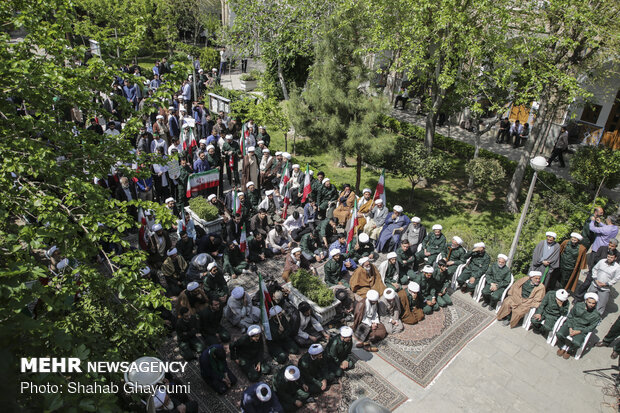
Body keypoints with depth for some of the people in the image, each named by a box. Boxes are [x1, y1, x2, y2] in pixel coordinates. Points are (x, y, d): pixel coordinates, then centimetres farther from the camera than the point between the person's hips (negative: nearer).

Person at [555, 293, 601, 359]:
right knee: (559, 334, -25)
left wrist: (577, 332, -16)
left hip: (581, 330, -1)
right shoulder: (578, 305, -4)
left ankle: (569, 350, 8)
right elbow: (570, 317, 3)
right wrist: (570, 329, -9)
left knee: (576, 343, -29)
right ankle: (563, 347, 9)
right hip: (570, 324, 2)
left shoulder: (596, 315, -7)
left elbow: (590, 328, -5)